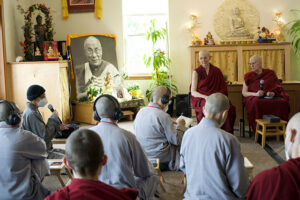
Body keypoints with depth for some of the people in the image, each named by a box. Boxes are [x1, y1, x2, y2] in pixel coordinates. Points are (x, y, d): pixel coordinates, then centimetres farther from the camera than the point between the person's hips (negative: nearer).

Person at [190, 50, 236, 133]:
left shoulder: (217, 71, 14)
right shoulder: (196, 72, 8)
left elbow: (223, 88, 13)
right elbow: (193, 92, 2)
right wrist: (205, 97, -15)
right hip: (201, 99, -2)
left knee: (229, 107, -30)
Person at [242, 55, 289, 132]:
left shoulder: (270, 73, 14)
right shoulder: (248, 76, 11)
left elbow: (278, 88, 12)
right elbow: (244, 93, 4)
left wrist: (273, 93, -11)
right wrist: (256, 94, -14)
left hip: (269, 97, 1)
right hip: (253, 97, -1)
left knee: (282, 102, -31)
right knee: (257, 103, -39)